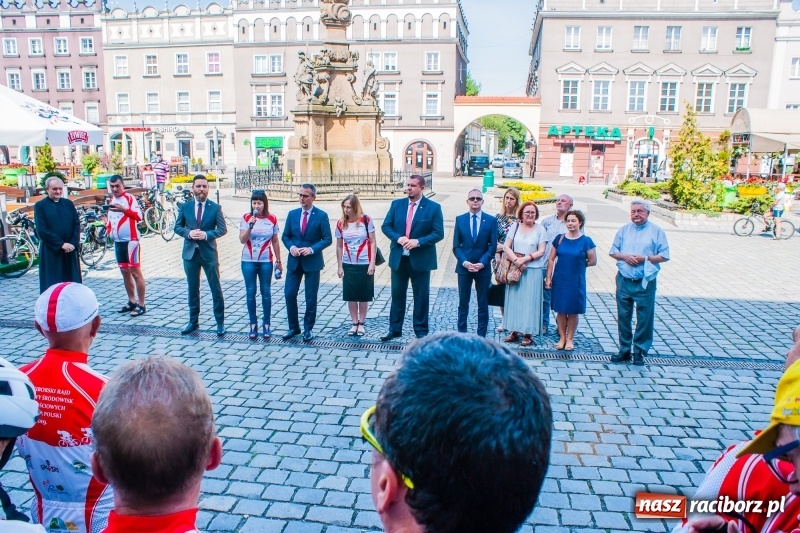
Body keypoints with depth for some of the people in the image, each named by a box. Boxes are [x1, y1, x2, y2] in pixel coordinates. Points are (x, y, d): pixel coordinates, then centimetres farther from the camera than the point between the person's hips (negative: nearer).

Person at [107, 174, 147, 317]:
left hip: (131, 240, -8)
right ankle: (132, 301, 23)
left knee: (135, 272, -5)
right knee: (124, 271, 13)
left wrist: (124, 209, -33)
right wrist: (109, 229, 7)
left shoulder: (129, 198, -7)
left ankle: (141, 305, 0)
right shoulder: (111, 200, 15)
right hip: (117, 241, 8)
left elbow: (139, 216, -21)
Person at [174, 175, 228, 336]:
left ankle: (220, 322, 12)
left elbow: (223, 229, -6)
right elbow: (177, 227, 7)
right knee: (192, 289, 12)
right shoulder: (185, 206, 4)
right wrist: (188, 233, -14)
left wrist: (206, 234, -21)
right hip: (190, 252, 3)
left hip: (209, 252, -2)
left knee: (216, 289, 2)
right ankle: (193, 321, 25)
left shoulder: (215, 208, -3)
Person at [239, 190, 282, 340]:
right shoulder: (246, 218, -3)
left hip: (266, 261, 0)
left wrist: (278, 261, 7)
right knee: (250, 292, 4)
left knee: (266, 292, 4)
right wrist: (250, 226, -21)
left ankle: (266, 325, 14)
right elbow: (242, 240, -7)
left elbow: (275, 241, 6)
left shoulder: (272, 219, -1)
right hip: (248, 261, 0)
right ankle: (253, 324, 14)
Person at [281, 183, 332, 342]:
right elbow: (285, 236, 10)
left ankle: (308, 329, 19)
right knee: (289, 294, 1)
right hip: (294, 261, 3)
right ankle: (293, 327, 17)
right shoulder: (292, 214, 6)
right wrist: (291, 247, -10)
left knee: (311, 297, 5)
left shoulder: (321, 215, -6)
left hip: (312, 261, -3)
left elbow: (327, 239, -6)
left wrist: (312, 249, -19)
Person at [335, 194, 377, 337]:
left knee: (363, 296, 6)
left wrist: (372, 263, -11)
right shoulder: (340, 224, -1)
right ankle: (354, 324, 19)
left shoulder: (366, 220, -8)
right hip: (348, 265, 3)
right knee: (350, 296, 7)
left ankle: (361, 324, 19)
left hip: (364, 265, -3)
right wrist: (339, 266, 3)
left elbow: (373, 243, -5)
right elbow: (339, 246, 6)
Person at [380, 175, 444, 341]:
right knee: (397, 295, 12)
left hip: (421, 259, -3)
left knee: (421, 296, 7)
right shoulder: (396, 204, 4)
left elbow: (438, 233, -10)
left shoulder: (433, 207, -6)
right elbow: (386, 226, 4)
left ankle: (421, 331, 20)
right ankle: (394, 329, 24)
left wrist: (418, 241, -21)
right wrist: (398, 238, -15)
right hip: (398, 258, 3)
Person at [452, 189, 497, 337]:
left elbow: (493, 246, -2)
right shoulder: (460, 219, 4)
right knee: (463, 303, 8)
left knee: (483, 304, 6)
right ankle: (461, 333, 17)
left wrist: (482, 263, -14)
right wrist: (464, 262, -13)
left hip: (483, 268, -1)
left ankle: (481, 335, 15)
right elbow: (456, 246, 2)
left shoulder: (491, 220, 1)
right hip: (464, 267, 1)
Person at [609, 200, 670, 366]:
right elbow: (613, 251, 10)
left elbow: (664, 256, -3)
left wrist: (645, 258, -16)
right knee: (623, 316, 9)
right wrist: (625, 256, -10)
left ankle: (639, 351, 14)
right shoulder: (624, 230, 10)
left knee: (644, 318, 2)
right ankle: (624, 349, 21)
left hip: (645, 282, -3)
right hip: (624, 280, 3)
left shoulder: (656, 231, 0)